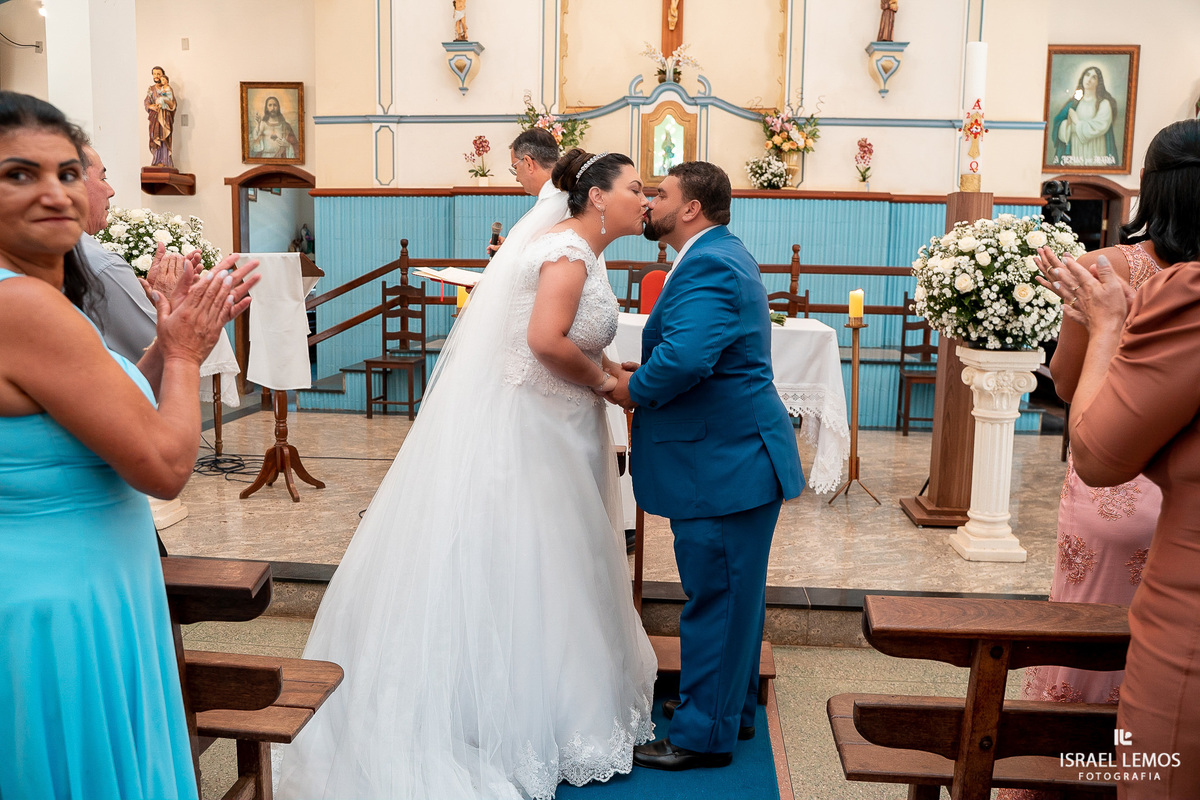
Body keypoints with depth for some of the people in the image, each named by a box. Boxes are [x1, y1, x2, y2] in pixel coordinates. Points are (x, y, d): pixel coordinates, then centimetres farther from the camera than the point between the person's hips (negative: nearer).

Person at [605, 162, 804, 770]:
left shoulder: (708, 266, -20)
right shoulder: (720, 255, 16)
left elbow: (684, 359, -33)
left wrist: (633, 389, -15)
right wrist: (642, 373, 8)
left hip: (724, 465, -11)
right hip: (736, 453, 11)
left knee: (715, 596, 1)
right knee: (730, 592, 20)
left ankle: (705, 733, 15)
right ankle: (731, 706, 36)